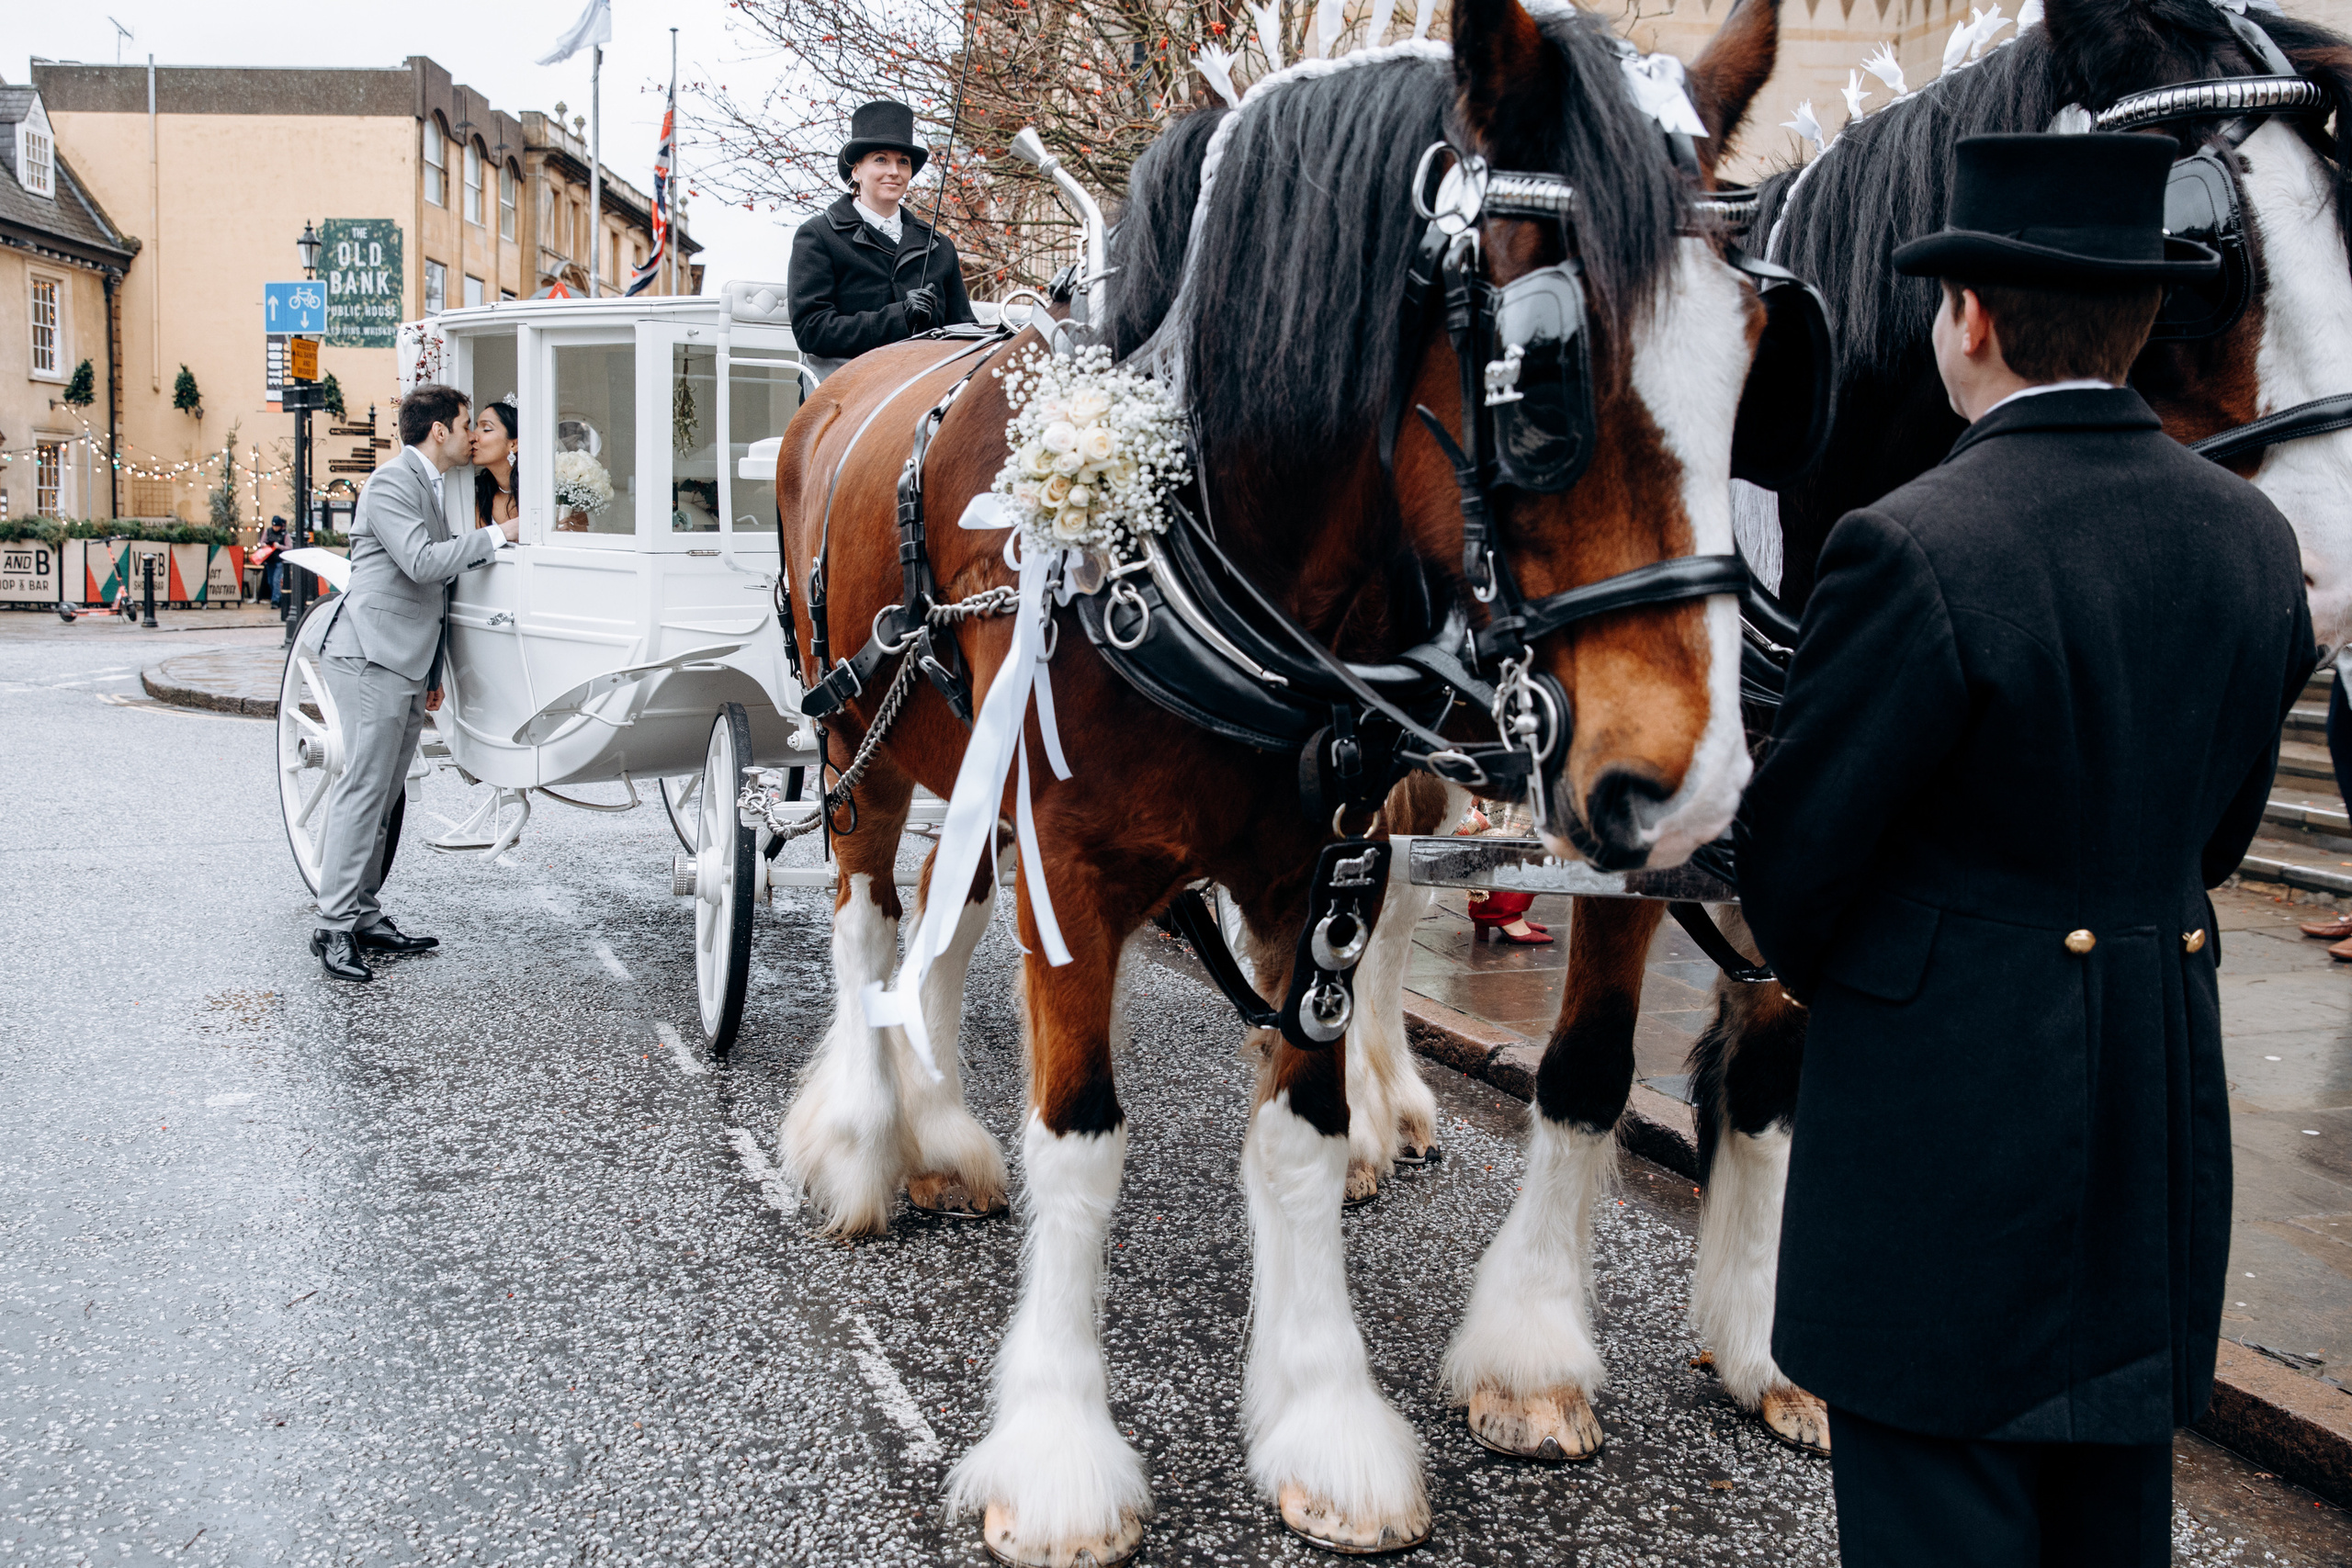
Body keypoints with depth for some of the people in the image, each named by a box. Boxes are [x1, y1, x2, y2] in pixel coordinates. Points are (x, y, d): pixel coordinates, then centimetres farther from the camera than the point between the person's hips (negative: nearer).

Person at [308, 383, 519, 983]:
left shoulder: (428, 488, 23)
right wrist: (496, 535, -13)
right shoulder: (391, 484, -8)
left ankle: (365, 917, 14)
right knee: (364, 788, -11)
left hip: (405, 664, 10)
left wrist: (432, 673, 26)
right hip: (372, 657, -10)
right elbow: (421, 561, -22)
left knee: (380, 794, 10)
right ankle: (334, 927, -8)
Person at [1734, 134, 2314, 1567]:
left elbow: (1792, 851, -11)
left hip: (1946, 1123, -7)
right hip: (2165, 1124, 7)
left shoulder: (1916, 551, -21)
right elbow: (2217, 828, 11)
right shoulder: (2253, 538, 2)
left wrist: (1825, 974, 10)